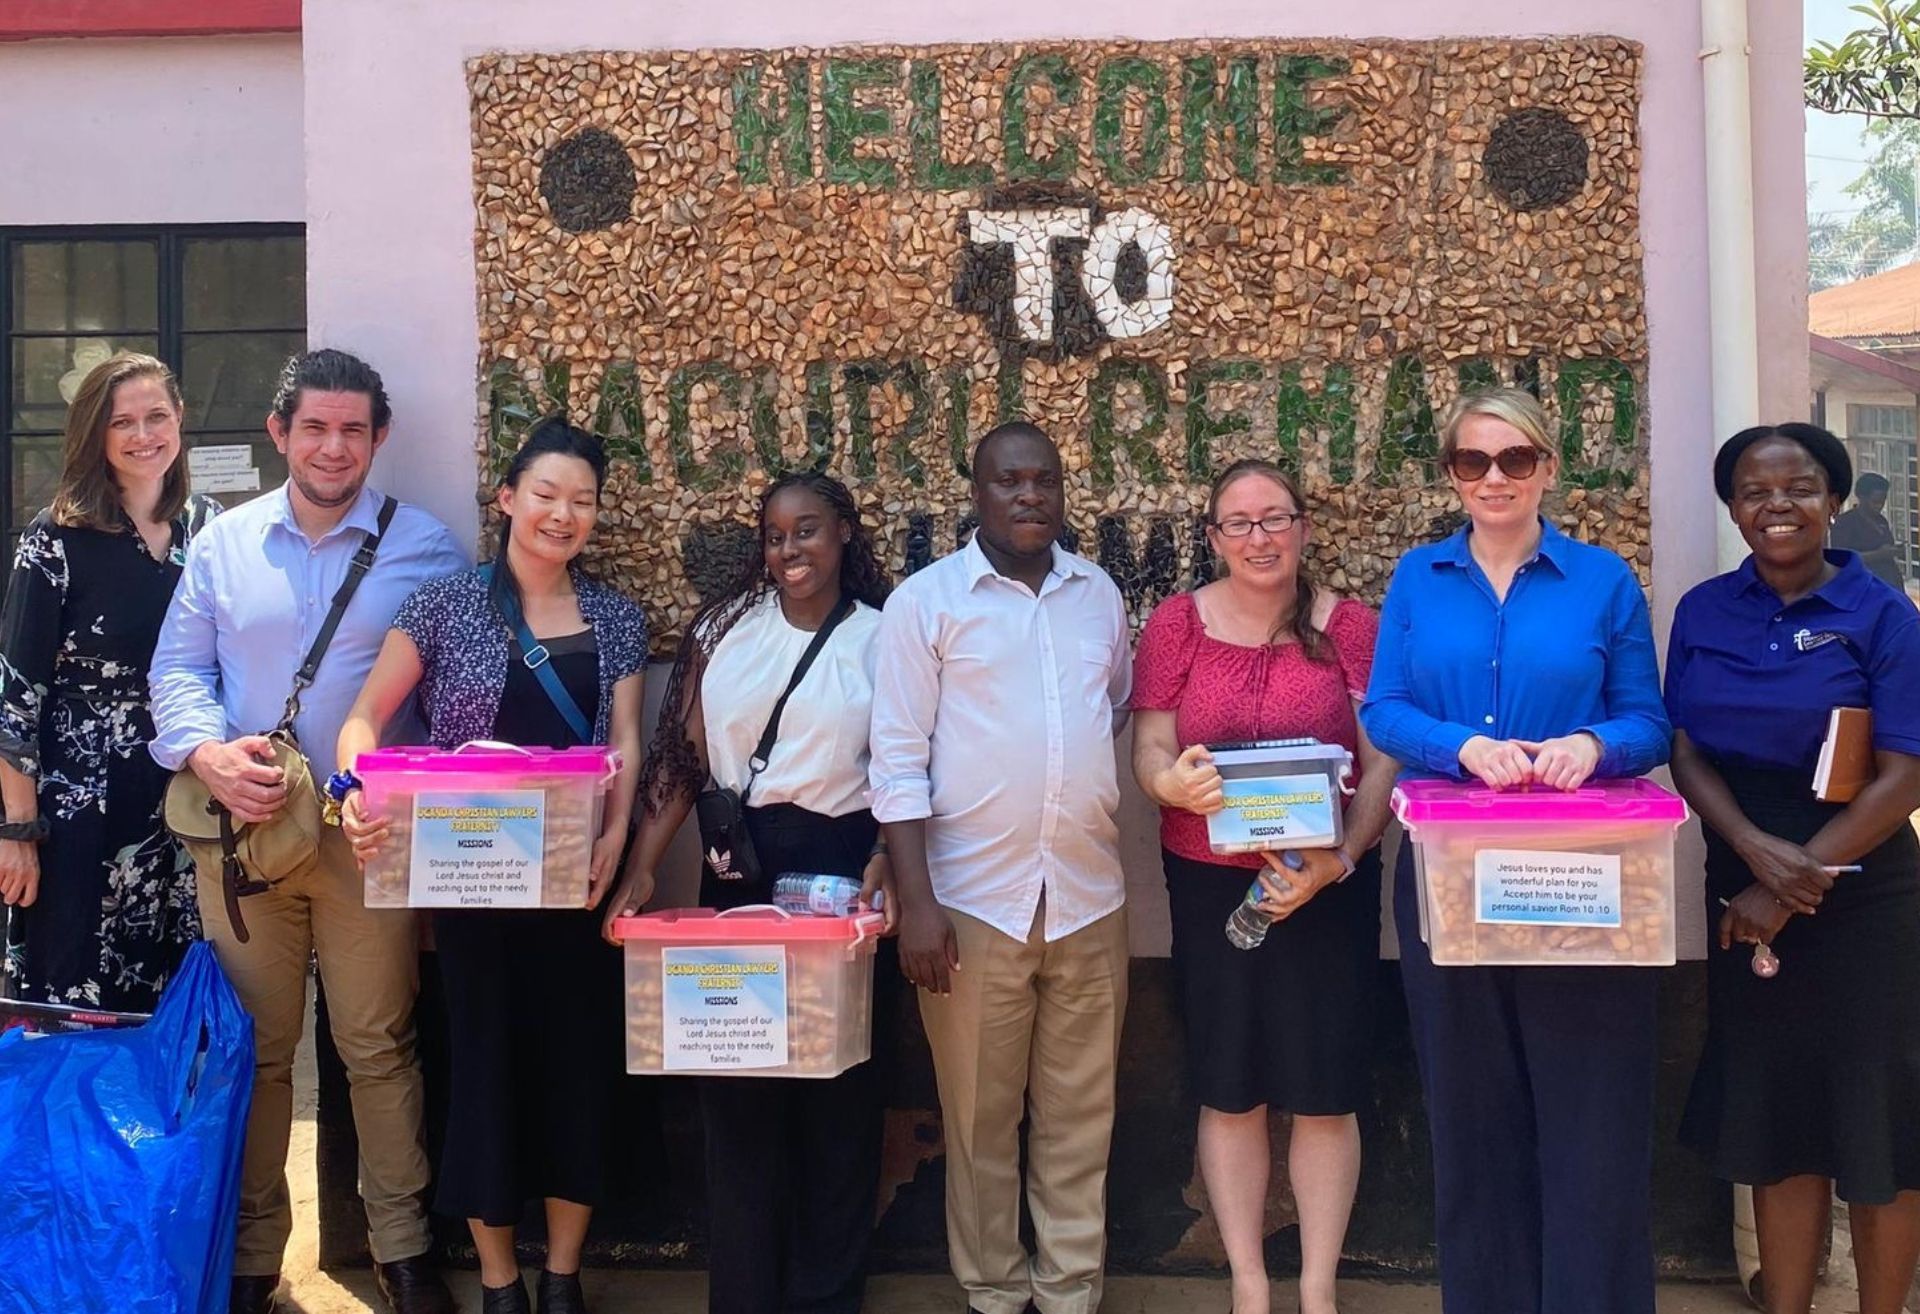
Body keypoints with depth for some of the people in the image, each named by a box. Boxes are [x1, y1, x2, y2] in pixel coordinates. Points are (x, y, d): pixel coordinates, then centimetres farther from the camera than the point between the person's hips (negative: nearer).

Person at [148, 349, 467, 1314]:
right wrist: (209, 753, -14)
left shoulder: (425, 548, 1)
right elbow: (177, 670, 6)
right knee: (254, 1047, 11)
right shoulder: (222, 545, 7)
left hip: (368, 836, -2)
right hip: (240, 829, 2)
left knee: (378, 1046, 5)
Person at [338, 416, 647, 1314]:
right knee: (487, 1059, 4)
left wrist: (615, 837, -15)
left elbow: (624, 742, 2)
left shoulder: (617, 621, 7)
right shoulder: (445, 606, 0)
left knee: (580, 1061, 6)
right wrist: (358, 791, -21)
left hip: (578, 877, 2)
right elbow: (366, 717, -1)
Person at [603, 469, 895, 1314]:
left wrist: (884, 860, -16)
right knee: (736, 1084, 4)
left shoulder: (881, 638, 2)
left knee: (839, 1086, 5)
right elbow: (682, 758, 4)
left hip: (840, 873, -1)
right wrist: (642, 868, -5)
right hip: (739, 871, 1)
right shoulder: (724, 628, 6)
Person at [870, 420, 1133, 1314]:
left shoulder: (1100, 592, 9)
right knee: (981, 1116, 8)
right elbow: (898, 760, -7)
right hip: (973, 899, -3)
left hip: (1089, 895, 3)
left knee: (1080, 1113, 10)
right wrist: (915, 901, -12)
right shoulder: (925, 600, -3)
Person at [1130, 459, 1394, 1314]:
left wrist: (1338, 861, -17)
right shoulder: (1177, 624, 0)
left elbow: (1382, 764, -3)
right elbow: (1149, 751, -1)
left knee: (1325, 1095, 5)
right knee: (1229, 1092, 9)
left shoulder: (1351, 627, -1)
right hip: (1210, 884, 1)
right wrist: (1173, 783, -25)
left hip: (1330, 887, 0)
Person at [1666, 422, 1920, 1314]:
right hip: (1742, 899, 3)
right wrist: (1756, 848, -17)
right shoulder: (1703, 613, 3)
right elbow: (1686, 751, 1)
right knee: (1774, 1120, 10)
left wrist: (1794, 882, -16)